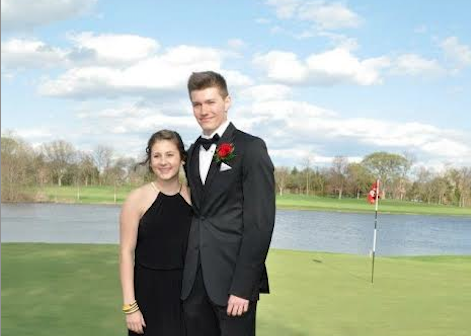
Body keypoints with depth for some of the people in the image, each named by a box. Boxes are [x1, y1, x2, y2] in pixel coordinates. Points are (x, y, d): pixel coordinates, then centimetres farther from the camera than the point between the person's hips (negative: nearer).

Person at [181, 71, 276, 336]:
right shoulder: (193, 152, 14)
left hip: (232, 278, -6)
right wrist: (188, 274, 6)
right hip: (194, 280, 6)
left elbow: (260, 222, -12)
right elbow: (198, 213, 14)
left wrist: (242, 286, -16)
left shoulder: (251, 148, -7)